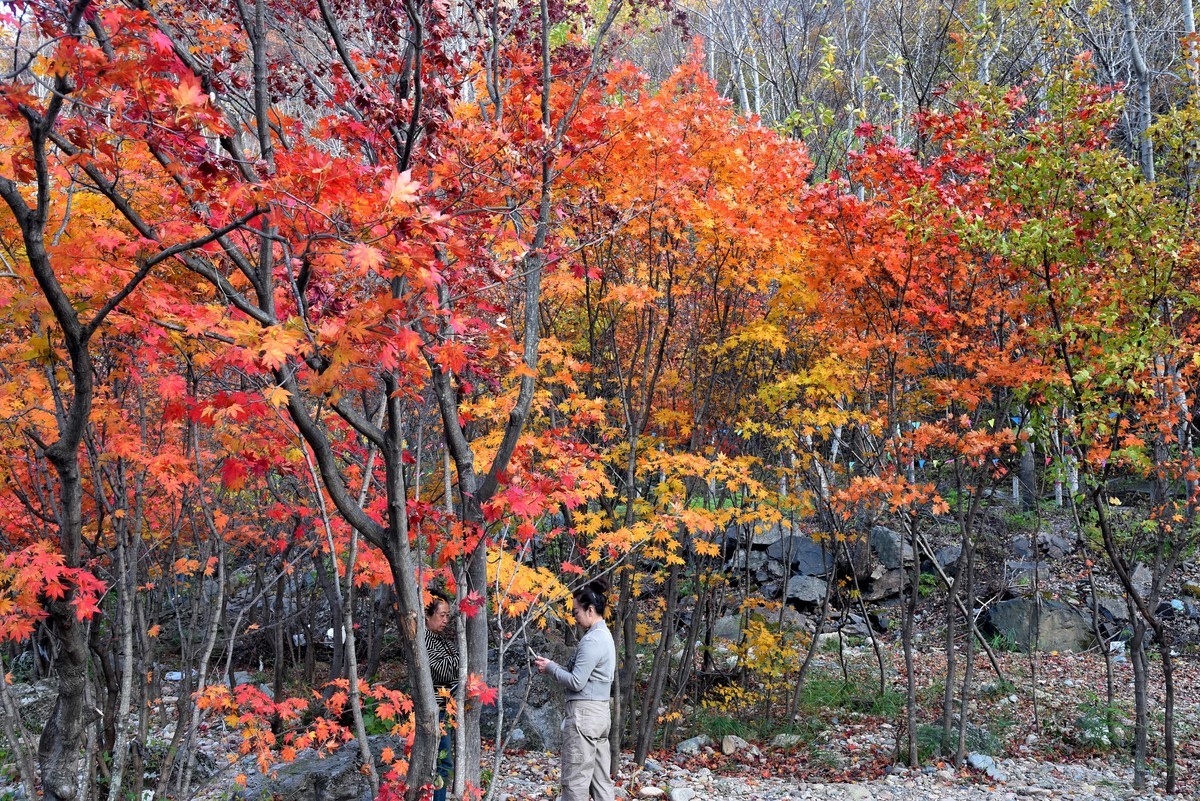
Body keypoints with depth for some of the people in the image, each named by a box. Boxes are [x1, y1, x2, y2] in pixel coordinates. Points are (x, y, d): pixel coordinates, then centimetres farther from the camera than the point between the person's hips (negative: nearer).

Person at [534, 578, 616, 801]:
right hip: (600, 711, 10)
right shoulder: (605, 636, 15)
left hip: (584, 713, -10)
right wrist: (555, 665, 8)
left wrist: (551, 668, -4)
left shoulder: (592, 640, -16)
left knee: (575, 781, -6)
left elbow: (576, 682, -18)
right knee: (601, 779, 9)